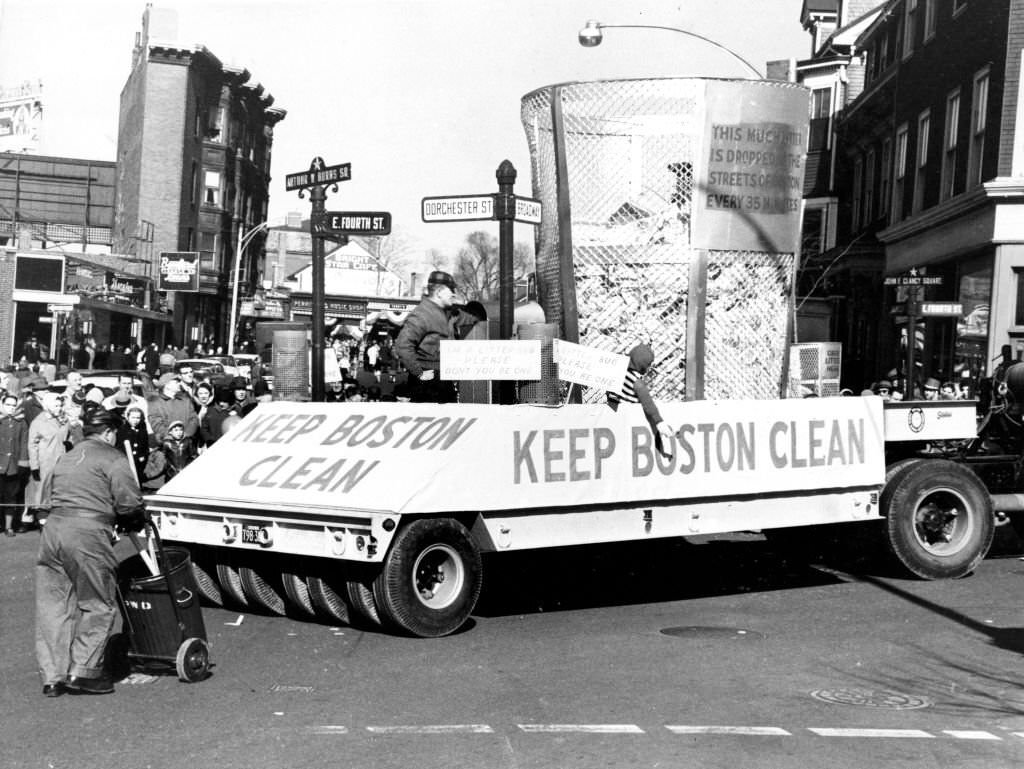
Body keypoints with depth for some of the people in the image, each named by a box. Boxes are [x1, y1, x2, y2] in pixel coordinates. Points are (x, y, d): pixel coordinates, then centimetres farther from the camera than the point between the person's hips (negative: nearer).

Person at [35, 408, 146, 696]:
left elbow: (56, 494, 20)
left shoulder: (66, 458, 26)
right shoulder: (112, 459, 2)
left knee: (53, 605, 10)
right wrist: (137, 524, 14)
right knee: (99, 605, 3)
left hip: (53, 528, 7)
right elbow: (129, 503, -7)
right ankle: (83, 670, -2)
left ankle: (53, 676, 11)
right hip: (88, 534, -7)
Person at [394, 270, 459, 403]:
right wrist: (419, 373, -21)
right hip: (427, 384, -9)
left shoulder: (445, 314, 16)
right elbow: (402, 346, -24)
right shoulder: (421, 314, -14)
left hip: (446, 381, 9)